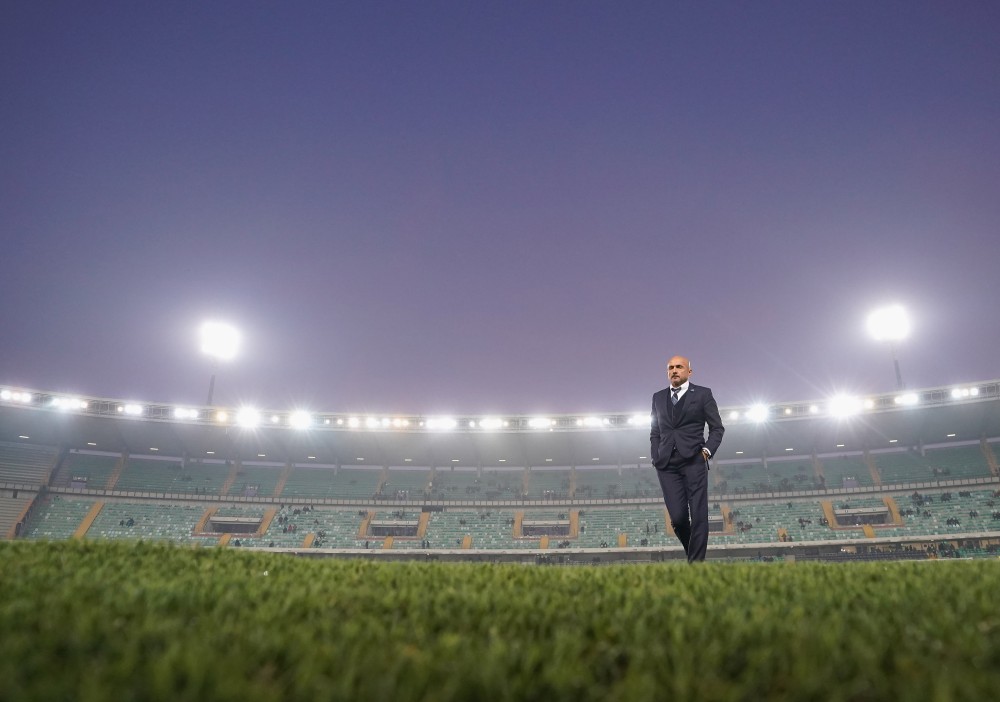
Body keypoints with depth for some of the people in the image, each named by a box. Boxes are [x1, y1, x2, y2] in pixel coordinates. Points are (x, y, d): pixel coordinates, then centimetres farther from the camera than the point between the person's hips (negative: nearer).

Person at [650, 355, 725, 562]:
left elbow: (717, 427, 7)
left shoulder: (702, 394, 6)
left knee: (698, 516, -6)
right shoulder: (658, 397, 16)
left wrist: (707, 450, -7)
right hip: (667, 465, 2)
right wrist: (656, 457, 8)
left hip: (694, 462, -2)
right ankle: (693, 552, 23)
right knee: (678, 517, -3)